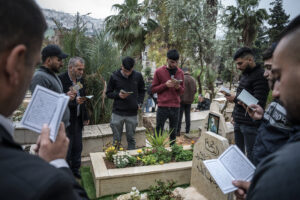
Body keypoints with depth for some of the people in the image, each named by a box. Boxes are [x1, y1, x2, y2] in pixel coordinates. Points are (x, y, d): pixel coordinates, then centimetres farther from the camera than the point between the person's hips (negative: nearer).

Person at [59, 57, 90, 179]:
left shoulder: (80, 80, 8)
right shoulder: (60, 79, -16)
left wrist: (85, 117, 16)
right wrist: (74, 102, -31)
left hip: (78, 119, 7)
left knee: (77, 147, 15)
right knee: (66, 148, 6)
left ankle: (75, 170, 31)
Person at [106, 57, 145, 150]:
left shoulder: (138, 76, -1)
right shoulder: (115, 76, -5)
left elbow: (142, 91, 14)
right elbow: (108, 93, 4)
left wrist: (139, 102, -1)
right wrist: (118, 95, -15)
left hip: (132, 113, 1)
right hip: (117, 113, -1)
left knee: (131, 139, 12)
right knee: (116, 140, 8)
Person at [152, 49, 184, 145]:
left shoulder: (180, 73, 9)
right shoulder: (159, 71, -1)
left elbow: (182, 91, 15)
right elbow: (153, 89, 0)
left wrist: (178, 87, -7)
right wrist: (165, 85, -14)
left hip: (175, 107, 3)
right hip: (162, 107, -3)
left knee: (173, 134, 11)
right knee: (158, 133, 3)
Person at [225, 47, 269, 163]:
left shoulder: (260, 76, -15)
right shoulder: (244, 74, 14)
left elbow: (258, 103, -21)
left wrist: (235, 99, -15)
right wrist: (235, 114, 13)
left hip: (250, 124, -9)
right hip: (239, 121, 9)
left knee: (251, 156, 1)